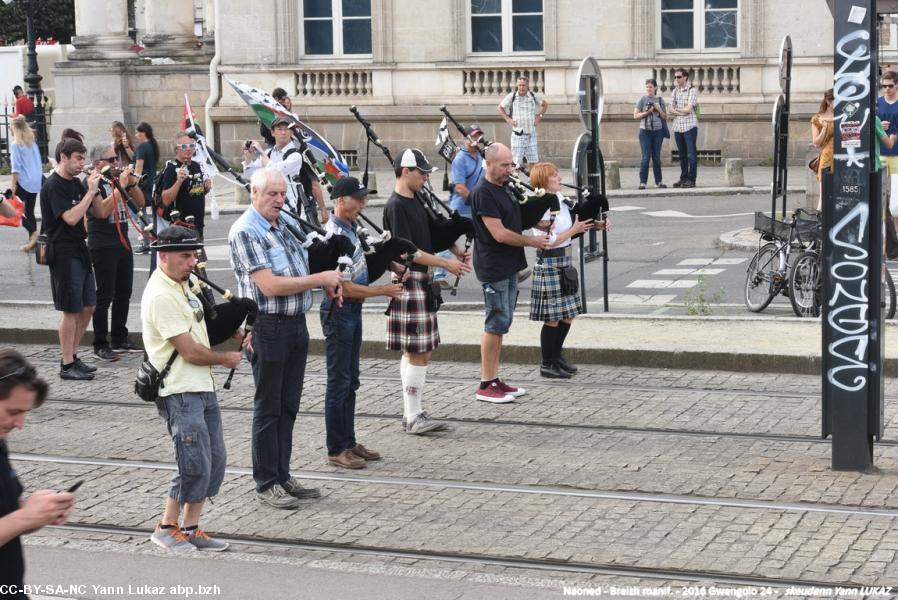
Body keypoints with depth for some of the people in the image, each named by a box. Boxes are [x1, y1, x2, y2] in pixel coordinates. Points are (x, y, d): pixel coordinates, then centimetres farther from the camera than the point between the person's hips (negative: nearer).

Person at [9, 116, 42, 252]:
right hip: (36, 182, 7)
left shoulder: (15, 144, -9)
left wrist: (13, 185, -13)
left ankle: (33, 232, -12)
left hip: (23, 182, -7)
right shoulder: (32, 143, 11)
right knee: (29, 212, 14)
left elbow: (16, 167, -14)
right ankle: (32, 241, 15)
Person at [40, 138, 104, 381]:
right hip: (63, 252, -9)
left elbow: (100, 211, 12)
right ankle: (67, 365, 1)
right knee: (71, 310, -6)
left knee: (88, 306, 11)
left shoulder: (75, 183, 12)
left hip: (79, 249, 9)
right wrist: (90, 191, -19)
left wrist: (95, 188, -3)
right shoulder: (53, 186, -14)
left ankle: (73, 356, 21)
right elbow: (71, 218, -23)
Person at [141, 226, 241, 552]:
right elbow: (190, 351, -18)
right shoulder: (160, 296, -18)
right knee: (195, 465, -9)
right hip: (180, 393, -10)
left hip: (203, 387, 10)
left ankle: (190, 528, 19)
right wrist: (226, 359, -1)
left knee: (215, 461, 10)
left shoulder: (182, 283, 12)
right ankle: (167, 528, 8)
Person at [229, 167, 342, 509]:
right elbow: (270, 286, -22)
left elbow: (302, 268, 25)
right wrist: (320, 279, -16)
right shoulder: (245, 231, -14)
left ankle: (283, 476, 23)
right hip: (268, 327, -8)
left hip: (297, 323, 8)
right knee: (268, 408, 2)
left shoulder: (287, 223, 10)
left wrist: (326, 281, 4)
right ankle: (266, 484, 11)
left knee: (288, 406, 13)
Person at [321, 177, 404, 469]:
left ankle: (349, 442, 24)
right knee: (339, 383, -1)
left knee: (350, 381, 15)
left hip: (352, 312, 10)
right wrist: (383, 290, -16)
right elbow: (345, 288, -23)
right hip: (339, 311, -10)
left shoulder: (349, 229, 9)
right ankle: (336, 450, 6)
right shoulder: (334, 236, -21)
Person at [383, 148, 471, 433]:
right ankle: (413, 417, -2)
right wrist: (445, 263, -16)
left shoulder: (414, 202, 14)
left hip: (421, 281, 10)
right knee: (418, 352, -7)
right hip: (409, 280, -10)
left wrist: (456, 250, 8)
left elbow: (433, 232, 25)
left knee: (414, 352, 12)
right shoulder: (396, 206, -14)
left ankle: (412, 413, 17)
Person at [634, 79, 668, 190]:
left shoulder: (660, 100, 9)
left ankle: (658, 181, 13)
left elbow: (665, 117, 11)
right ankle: (642, 182, -4)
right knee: (646, 157, -7)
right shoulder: (642, 100, 2)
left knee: (657, 157, 7)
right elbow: (636, 115, -2)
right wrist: (648, 112, -12)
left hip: (658, 131, 3)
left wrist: (659, 110, -6)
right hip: (645, 131, -3)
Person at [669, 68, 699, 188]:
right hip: (677, 126, 6)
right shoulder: (675, 91, 14)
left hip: (689, 125, -6)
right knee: (682, 155, 9)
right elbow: (671, 110, 8)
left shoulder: (692, 90, -3)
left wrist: (677, 109, 1)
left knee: (691, 154, -6)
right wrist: (681, 112, -9)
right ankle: (683, 178, 15)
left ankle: (691, 180, -5)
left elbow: (688, 109, -12)